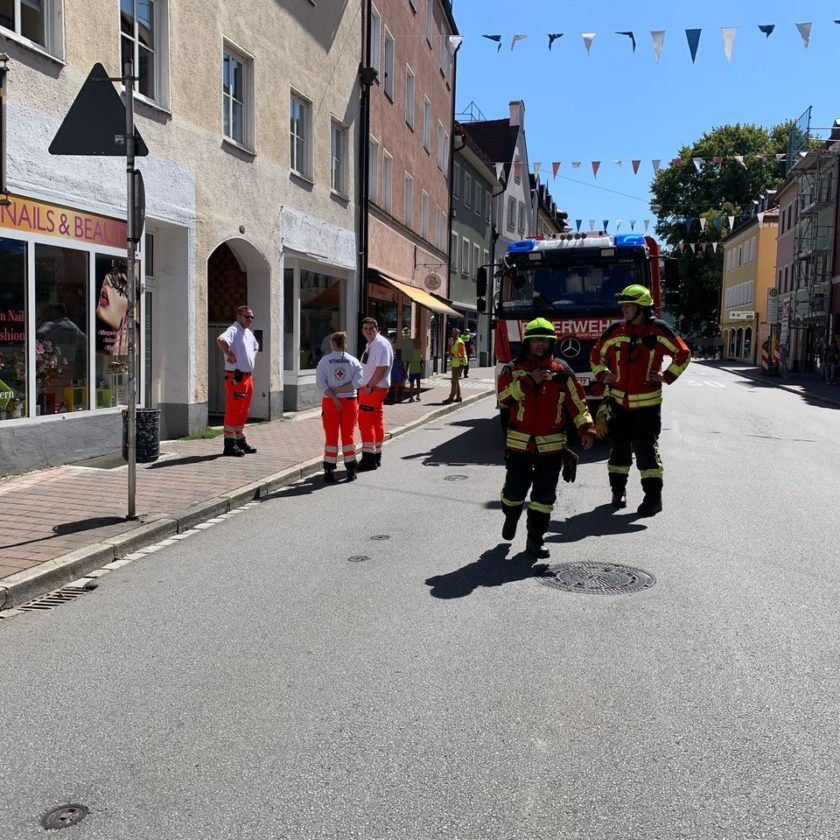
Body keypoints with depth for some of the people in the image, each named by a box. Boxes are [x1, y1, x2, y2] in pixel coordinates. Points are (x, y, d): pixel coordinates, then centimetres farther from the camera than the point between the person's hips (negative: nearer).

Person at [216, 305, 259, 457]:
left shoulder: (249, 333, 17)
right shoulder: (233, 330, -12)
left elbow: (256, 347, 38)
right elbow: (220, 340, -35)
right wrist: (230, 355, -25)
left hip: (248, 376, 9)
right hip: (236, 376, -9)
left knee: (243, 411, 15)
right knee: (233, 410, -6)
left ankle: (240, 441, 24)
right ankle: (230, 444, -2)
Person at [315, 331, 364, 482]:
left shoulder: (325, 360, -4)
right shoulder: (353, 361, 0)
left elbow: (320, 383, -12)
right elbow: (357, 382, -11)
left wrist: (334, 397, -15)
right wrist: (340, 390, -10)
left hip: (330, 402, -1)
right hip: (349, 401, 1)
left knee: (331, 436, 6)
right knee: (348, 435, 9)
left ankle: (329, 471, 7)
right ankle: (351, 470, 10)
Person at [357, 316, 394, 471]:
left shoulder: (381, 344, -14)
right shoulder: (370, 345, 16)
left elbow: (382, 367, -22)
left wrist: (369, 386, -19)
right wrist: (365, 386, 13)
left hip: (374, 389, -10)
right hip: (369, 388, 10)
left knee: (366, 422, -10)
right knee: (377, 422, 13)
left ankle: (368, 458, -8)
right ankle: (376, 457, 21)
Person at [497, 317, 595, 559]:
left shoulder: (562, 371, 3)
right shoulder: (514, 369, 2)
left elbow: (577, 402, 1)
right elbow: (503, 397, -11)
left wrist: (586, 429, -10)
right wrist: (529, 381, -17)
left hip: (551, 445, 0)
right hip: (519, 442, 0)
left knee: (544, 495, 1)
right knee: (514, 490, 8)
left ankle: (535, 539, 13)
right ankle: (511, 518, 40)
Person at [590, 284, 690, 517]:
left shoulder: (658, 330, -5)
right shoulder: (615, 330, 3)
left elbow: (683, 354, 3)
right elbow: (596, 355, 16)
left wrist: (667, 376, -6)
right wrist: (603, 375, 1)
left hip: (647, 404, -3)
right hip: (618, 402, 3)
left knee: (646, 449, -3)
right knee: (619, 448, 11)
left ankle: (653, 497, 4)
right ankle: (618, 490, 26)